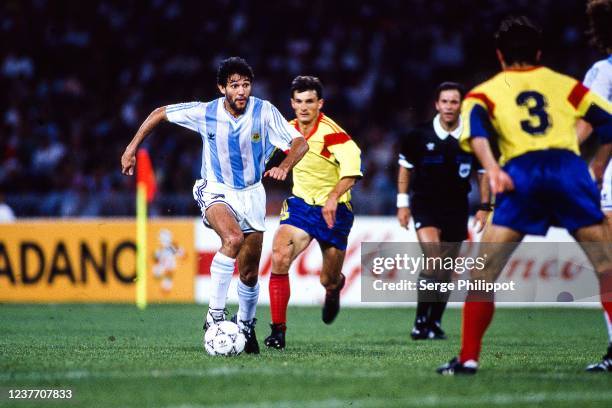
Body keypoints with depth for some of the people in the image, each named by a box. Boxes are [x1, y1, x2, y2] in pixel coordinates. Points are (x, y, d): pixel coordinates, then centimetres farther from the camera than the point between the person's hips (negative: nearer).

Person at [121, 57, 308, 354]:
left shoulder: (264, 112, -15)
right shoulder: (205, 113, -14)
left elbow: (299, 142, -13)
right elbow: (160, 114, 0)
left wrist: (284, 167, -33)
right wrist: (132, 148, -2)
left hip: (252, 193, 2)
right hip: (216, 191, -2)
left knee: (249, 273, 6)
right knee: (233, 238, -34)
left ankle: (245, 325, 35)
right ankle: (215, 315, -29)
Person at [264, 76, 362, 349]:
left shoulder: (330, 132, -20)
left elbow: (352, 163, -35)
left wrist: (334, 197, -45)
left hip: (333, 211, -4)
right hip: (300, 204, 4)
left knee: (329, 281, 8)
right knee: (279, 257, -22)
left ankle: (335, 287, 50)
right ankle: (278, 331, -18)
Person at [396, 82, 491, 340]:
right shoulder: (419, 135, -8)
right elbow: (405, 166, 6)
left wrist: (485, 207, 4)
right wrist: (403, 203, 4)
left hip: (456, 209, 2)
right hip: (425, 205, -2)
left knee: (446, 270, 6)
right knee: (433, 258, -21)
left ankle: (435, 323, 21)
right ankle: (421, 320, -13)